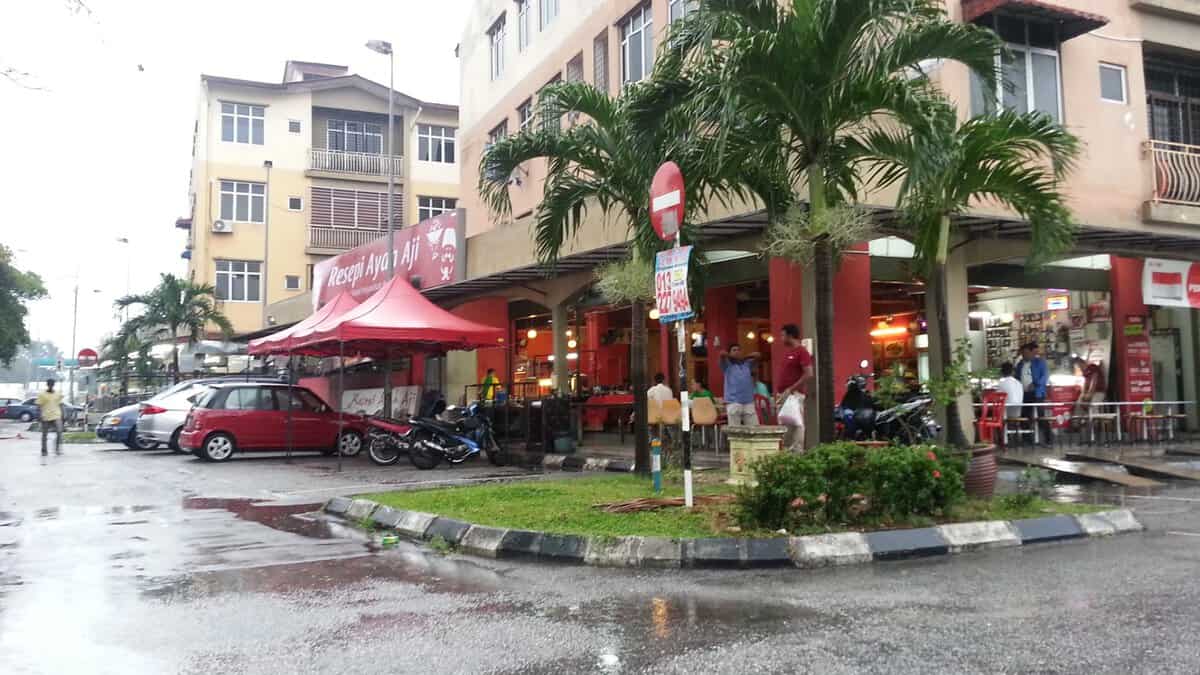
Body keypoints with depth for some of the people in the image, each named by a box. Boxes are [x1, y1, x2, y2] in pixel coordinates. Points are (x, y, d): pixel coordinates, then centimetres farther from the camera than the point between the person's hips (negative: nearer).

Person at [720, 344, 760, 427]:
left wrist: (744, 357, 14)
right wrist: (734, 357, 7)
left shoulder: (747, 364, 17)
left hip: (749, 402, 4)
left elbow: (758, 355, 13)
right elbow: (722, 354, -10)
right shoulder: (727, 365, 6)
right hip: (733, 402, -4)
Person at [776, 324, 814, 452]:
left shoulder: (802, 352, -9)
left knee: (795, 424, -11)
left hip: (794, 394, -9)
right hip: (784, 395, 9)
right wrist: (780, 393, 17)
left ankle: (797, 452, -10)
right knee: (785, 424, 10)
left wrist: (792, 389, -18)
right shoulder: (788, 353, 18)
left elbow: (809, 374, -17)